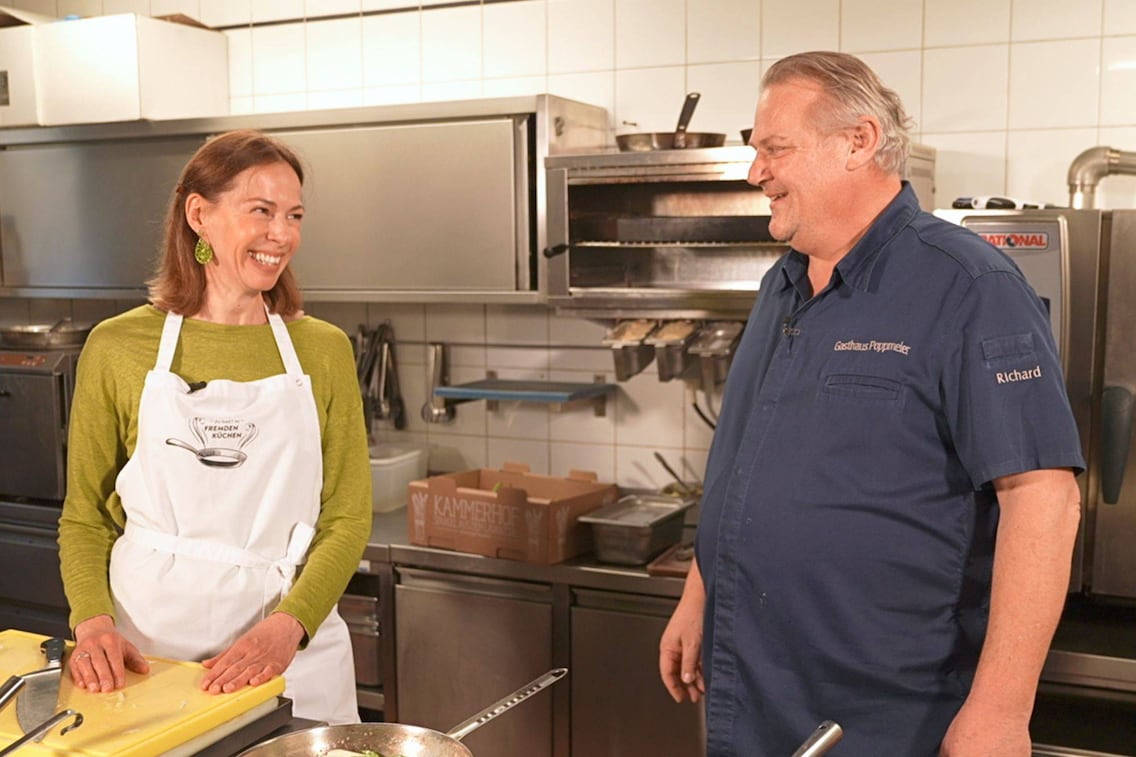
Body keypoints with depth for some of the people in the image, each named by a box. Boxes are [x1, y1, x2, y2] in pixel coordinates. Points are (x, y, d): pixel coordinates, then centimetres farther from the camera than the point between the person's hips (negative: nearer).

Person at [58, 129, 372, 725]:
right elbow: (83, 517, 4)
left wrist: (288, 625, -16)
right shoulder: (117, 347, -1)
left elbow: (347, 518, -2)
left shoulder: (323, 350, 0)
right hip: (145, 655, 0)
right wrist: (92, 620, -12)